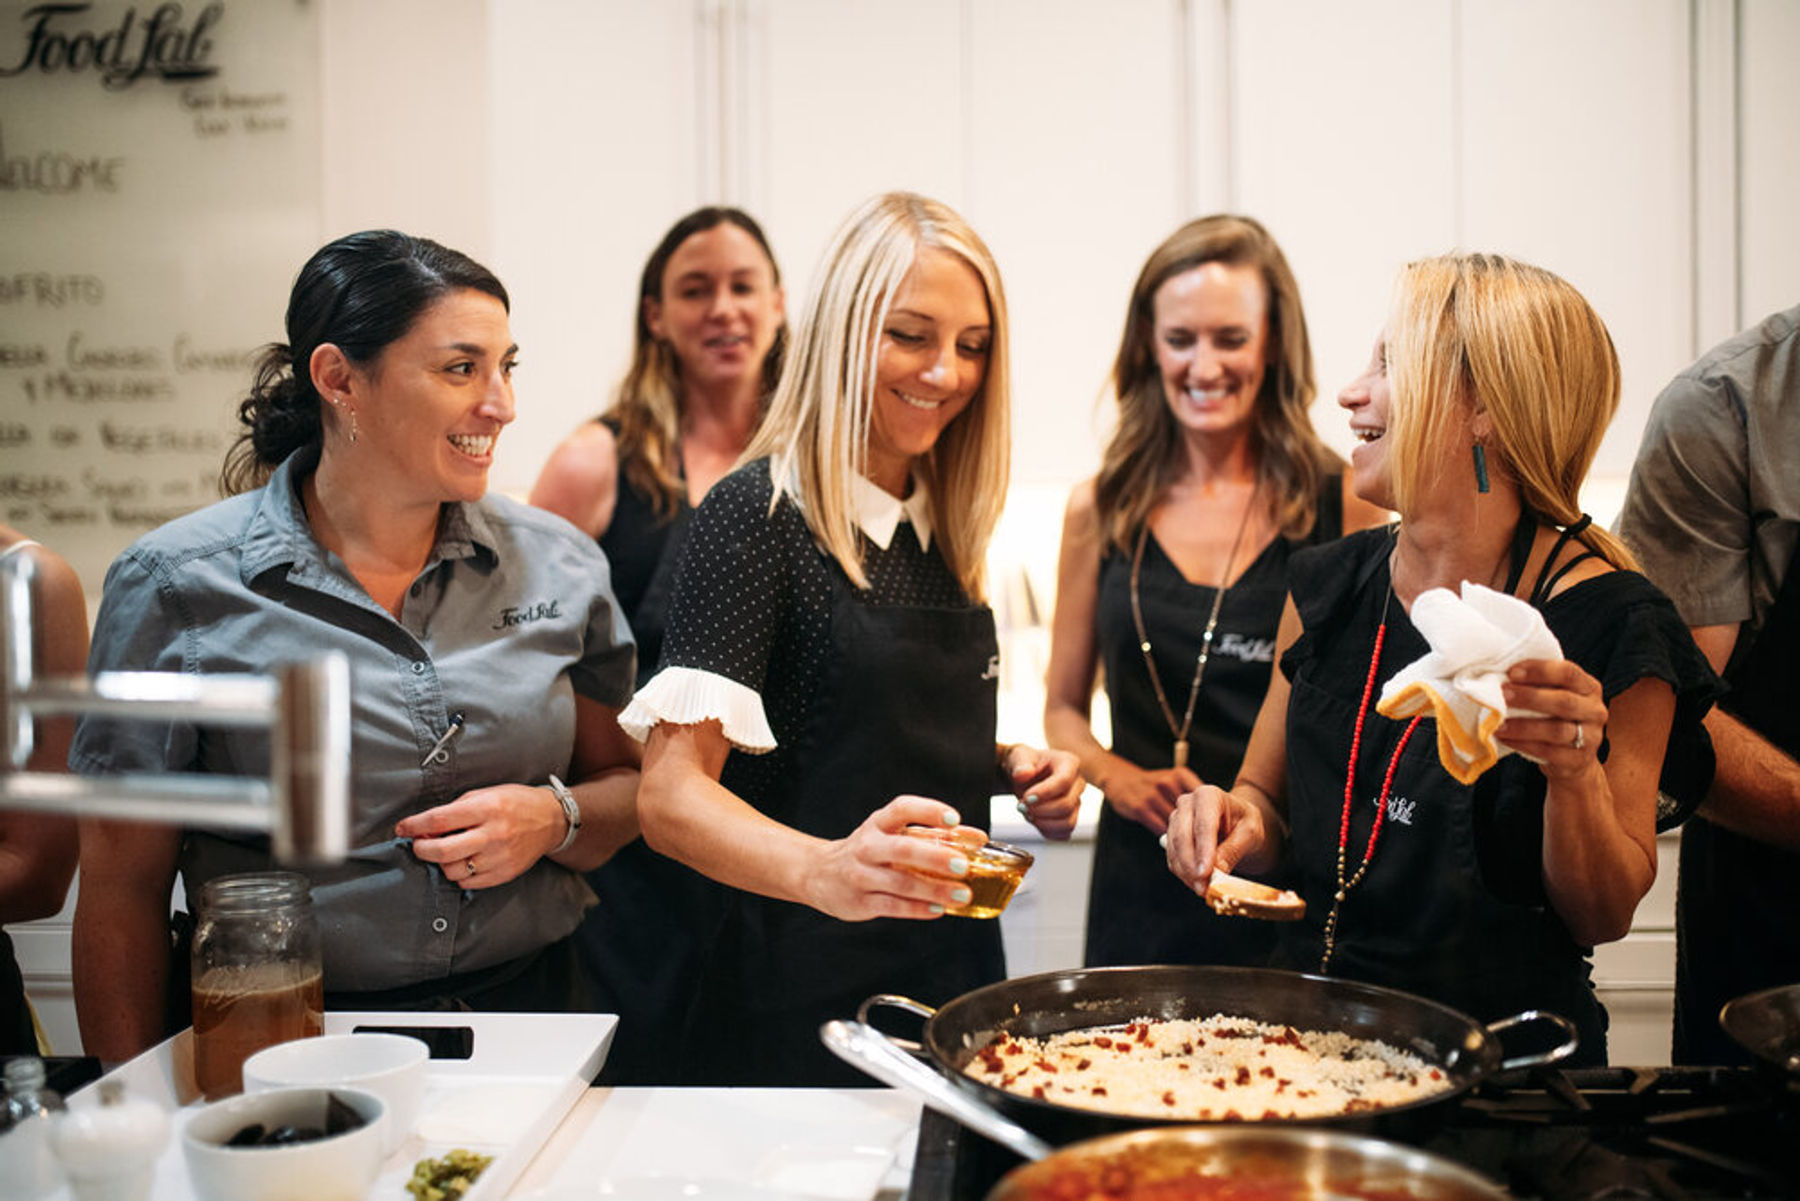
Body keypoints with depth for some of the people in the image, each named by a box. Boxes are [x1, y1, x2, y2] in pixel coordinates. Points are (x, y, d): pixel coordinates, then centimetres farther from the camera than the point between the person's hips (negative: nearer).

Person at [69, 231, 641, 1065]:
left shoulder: (561, 566, 7)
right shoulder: (177, 586, -2)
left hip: (528, 1020, 3)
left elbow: (628, 788, 16)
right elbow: (123, 889, 1)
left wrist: (554, 819, -5)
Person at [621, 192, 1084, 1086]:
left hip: (953, 973, 7)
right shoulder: (759, 514, -13)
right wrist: (825, 870, -39)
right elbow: (670, 794, -21)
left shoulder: (943, 525, 9)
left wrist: (1014, 770, 2)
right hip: (801, 1004, -7)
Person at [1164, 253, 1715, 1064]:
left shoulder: (1609, 624, -8)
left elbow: (1605, 916, -3)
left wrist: (1576, 778, -21)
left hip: (1504, 1051, -3)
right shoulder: (1327, 586, 6)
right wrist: (1230, 822, -5)